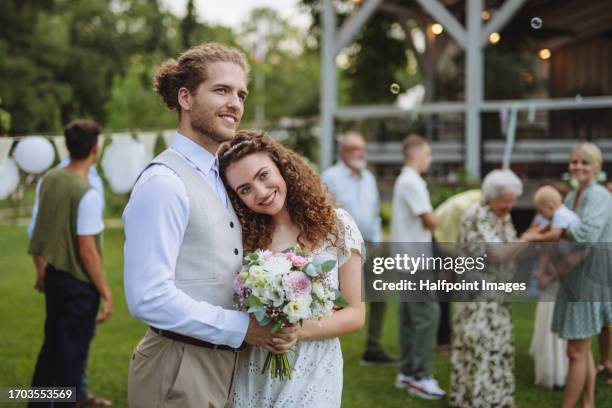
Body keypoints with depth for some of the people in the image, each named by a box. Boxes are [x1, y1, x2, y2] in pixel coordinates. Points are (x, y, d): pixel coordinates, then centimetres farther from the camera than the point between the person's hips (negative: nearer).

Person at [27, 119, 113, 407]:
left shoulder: (49, 179, -1)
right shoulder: (88, 194, -23)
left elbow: (41, 229, 9)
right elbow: (87, 251, -22)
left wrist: (41, 269, 22)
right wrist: (106, 293, -15)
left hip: (54, 275, 7)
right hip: (80, 283, -7)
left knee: (52, 346, 22)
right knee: (72, 354, 8)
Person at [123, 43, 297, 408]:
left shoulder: (222, 178, 11)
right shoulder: (164, 183, -16)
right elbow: (149, 297, -23)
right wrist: (242, 328, -17)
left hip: (227, 363, 8)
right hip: (179, 372, -8)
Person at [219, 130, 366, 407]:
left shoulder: (337, 225, -6)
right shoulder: (243, 236, -2)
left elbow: (355, 314, -5)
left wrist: (297, 330, -19)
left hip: (312, 377, -1)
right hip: (251, 379, 2)